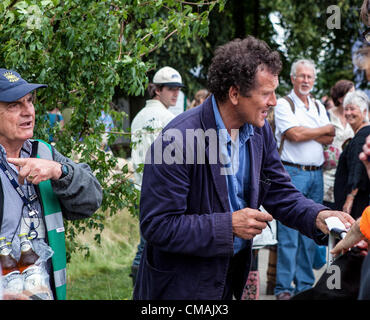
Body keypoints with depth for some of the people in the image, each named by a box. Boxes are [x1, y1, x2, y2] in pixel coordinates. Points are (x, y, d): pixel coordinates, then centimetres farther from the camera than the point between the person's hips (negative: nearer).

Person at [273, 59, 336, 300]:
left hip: (316, 174, 6)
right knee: (289, 232, -7)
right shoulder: (283, 104, -1)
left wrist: (306, 133, -9)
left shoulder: (319, 106, 16)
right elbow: (294, 134, -14)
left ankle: (305, 284, 14)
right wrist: (323, 130, -1)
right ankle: (284, 287, -3)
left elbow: (329, 139, 6)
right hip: (292, 173, -6)